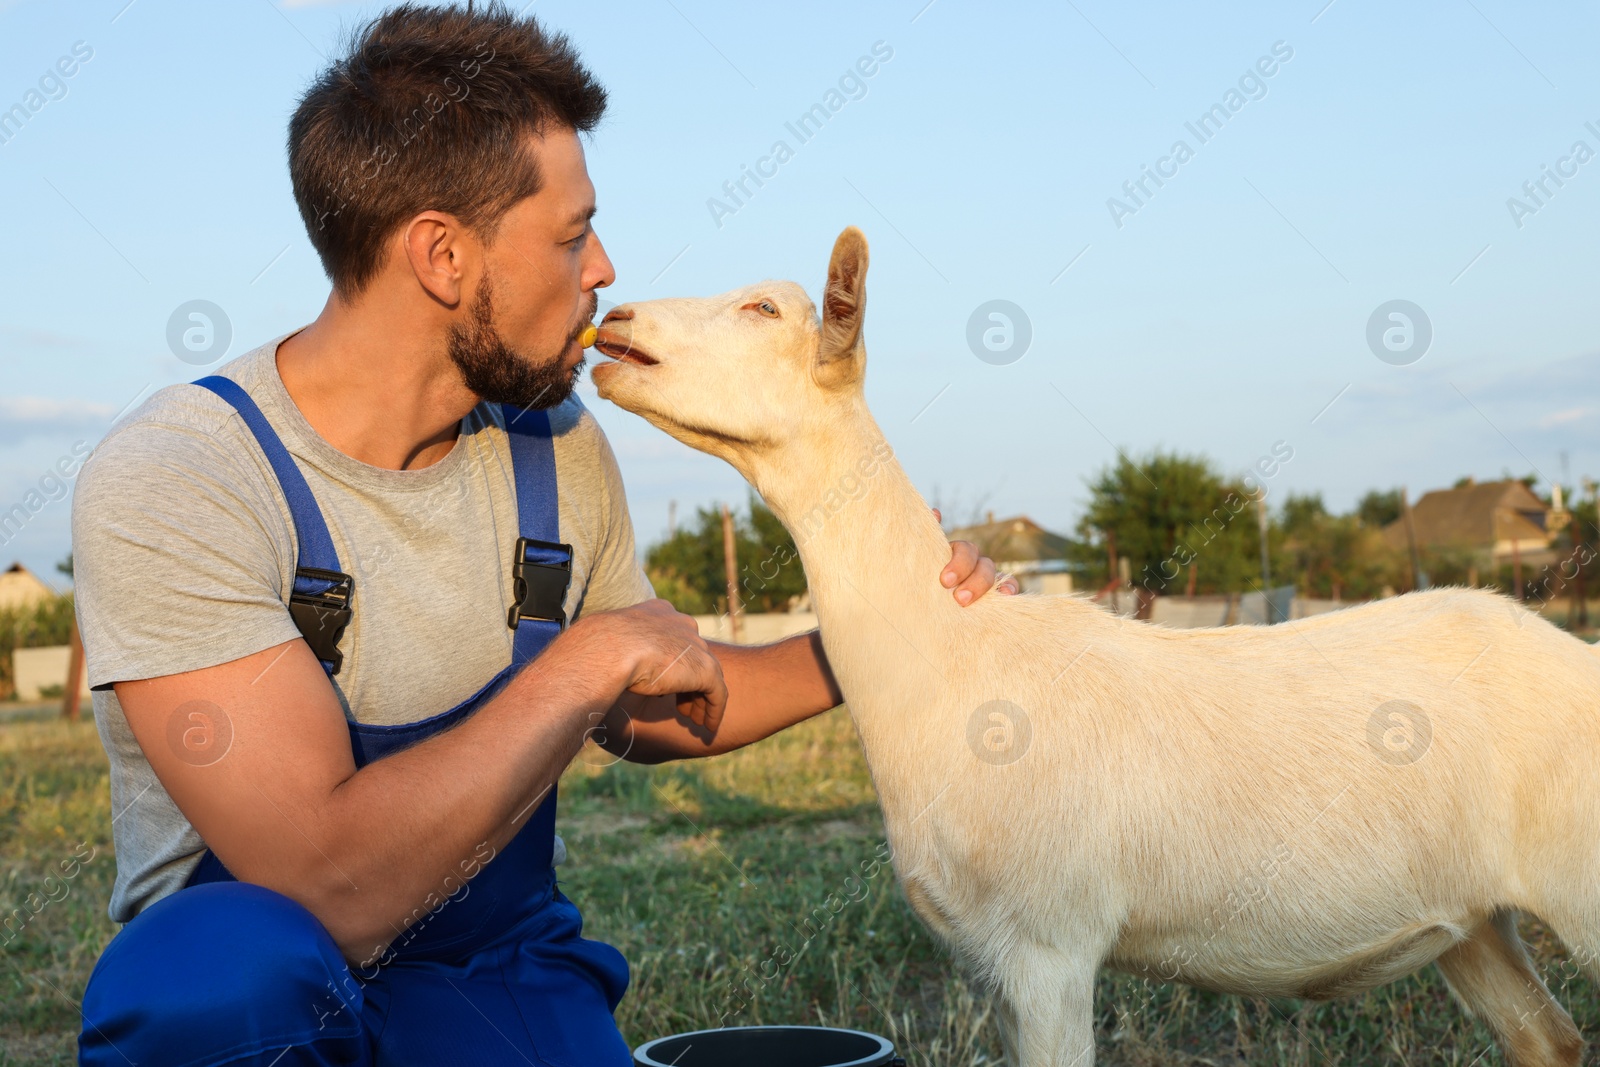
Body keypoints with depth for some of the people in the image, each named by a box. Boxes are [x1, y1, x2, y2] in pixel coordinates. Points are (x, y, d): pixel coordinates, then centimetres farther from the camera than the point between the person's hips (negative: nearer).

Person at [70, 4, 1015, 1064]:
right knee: (227, 958, -34)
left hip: (503, 976, 4)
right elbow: (331, 887, -29)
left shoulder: (557, 449, -1)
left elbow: (642, 721, 16)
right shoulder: (170, 481, -20)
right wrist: (592, 660, -21)